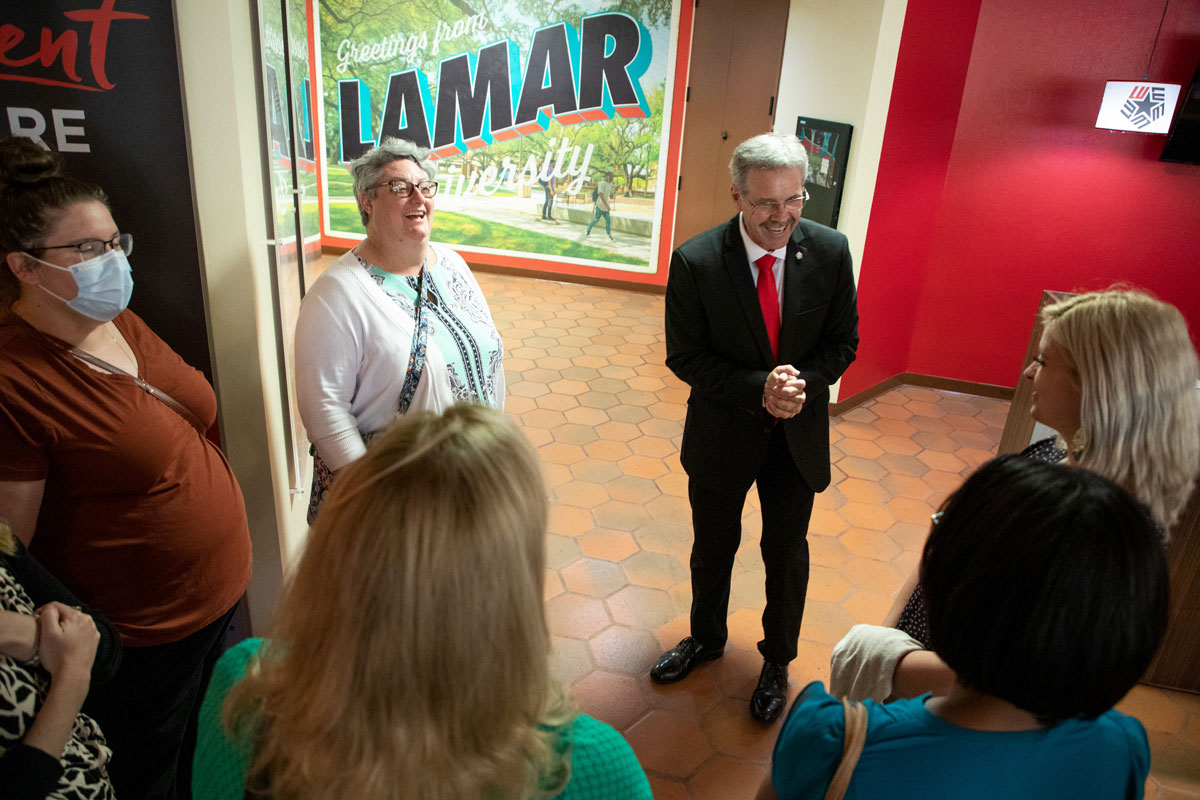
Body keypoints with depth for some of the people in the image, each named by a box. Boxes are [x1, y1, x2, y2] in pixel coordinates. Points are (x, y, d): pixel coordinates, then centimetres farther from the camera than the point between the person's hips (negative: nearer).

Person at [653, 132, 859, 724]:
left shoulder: (830, 252, -11)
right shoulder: (695, 261, -18)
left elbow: (842, 343, -2)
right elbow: (684, 355, -13)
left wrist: (803, 383, -22)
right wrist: (758, 389, -25)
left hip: (798, 434, 1)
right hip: (722, 432, -1)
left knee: (787, 554, 16)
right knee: (713, 547, 20)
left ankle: (777, 660, 42)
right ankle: (706, 638, 48)